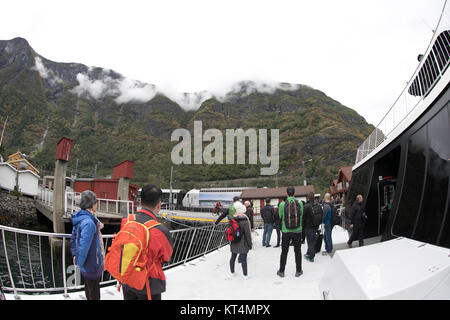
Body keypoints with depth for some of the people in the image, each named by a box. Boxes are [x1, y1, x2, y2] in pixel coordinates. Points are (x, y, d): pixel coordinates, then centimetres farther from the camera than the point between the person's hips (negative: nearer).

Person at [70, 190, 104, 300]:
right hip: (92, 266, -9)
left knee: (89, 289, 27)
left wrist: (74, 255, 18)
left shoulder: (79, 218, 2)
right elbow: (84, 246, -29)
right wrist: (79, 263, -16)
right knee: (94, 295, 8)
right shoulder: (89, 222, -29)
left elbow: (73, 238, 13)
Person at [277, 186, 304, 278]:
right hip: (297, 231, 1)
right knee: (297, 251, 13)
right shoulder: (300, 203, -8)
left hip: (286, 231, 0)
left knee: (284, 252, 11)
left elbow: (280, 216, 1)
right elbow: (301, 215, 4)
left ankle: (281, 271, 19)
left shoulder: (282, 204, -11)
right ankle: (298, 271, 21)